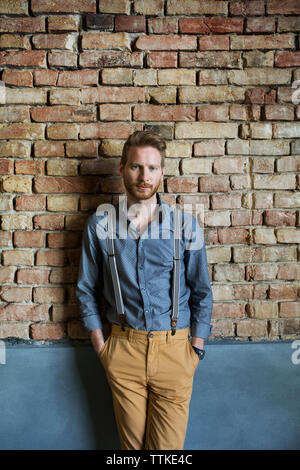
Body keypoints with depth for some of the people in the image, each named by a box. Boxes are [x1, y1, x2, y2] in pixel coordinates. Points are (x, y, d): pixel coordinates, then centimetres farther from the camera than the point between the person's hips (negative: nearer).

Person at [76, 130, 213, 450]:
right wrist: (101, 347, 4)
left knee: (168, 447, 10)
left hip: (174, 349, 0)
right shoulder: (100, 224, -2)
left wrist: (196, 349, 1)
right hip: (123, 349, 1)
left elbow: (201, 292, 3)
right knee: (131, 442, 15)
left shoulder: (186, 225, -3)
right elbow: (86, 289, 6)